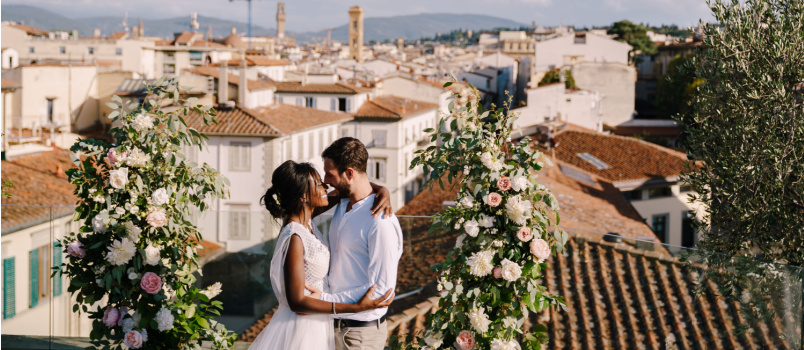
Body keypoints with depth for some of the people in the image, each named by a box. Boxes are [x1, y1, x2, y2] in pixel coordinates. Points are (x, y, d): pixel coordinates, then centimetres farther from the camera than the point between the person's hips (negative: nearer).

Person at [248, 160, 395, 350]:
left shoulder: (306, 221, -1)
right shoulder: (294, 238, -24)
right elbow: (297, 302, -24)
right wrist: (357, 307, -27)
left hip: (315, 323, 9)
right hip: (302, 327, -9)